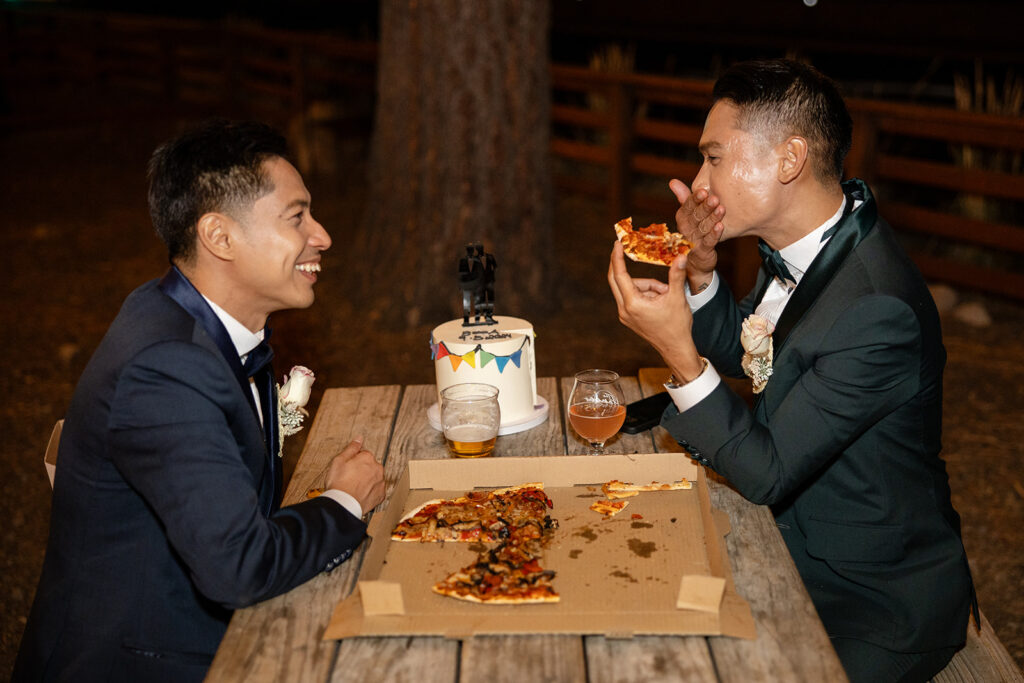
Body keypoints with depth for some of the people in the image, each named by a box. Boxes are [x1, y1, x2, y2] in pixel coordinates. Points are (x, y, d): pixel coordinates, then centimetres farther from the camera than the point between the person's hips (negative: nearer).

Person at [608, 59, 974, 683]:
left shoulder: (878, 312, -31)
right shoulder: (806, 242, -3)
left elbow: (766, 474, -24)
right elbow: (740, 353, 13)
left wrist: (679, 351, -31)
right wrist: (700, 269, -4)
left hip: (876, 603, -8)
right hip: (795, 544, 8)